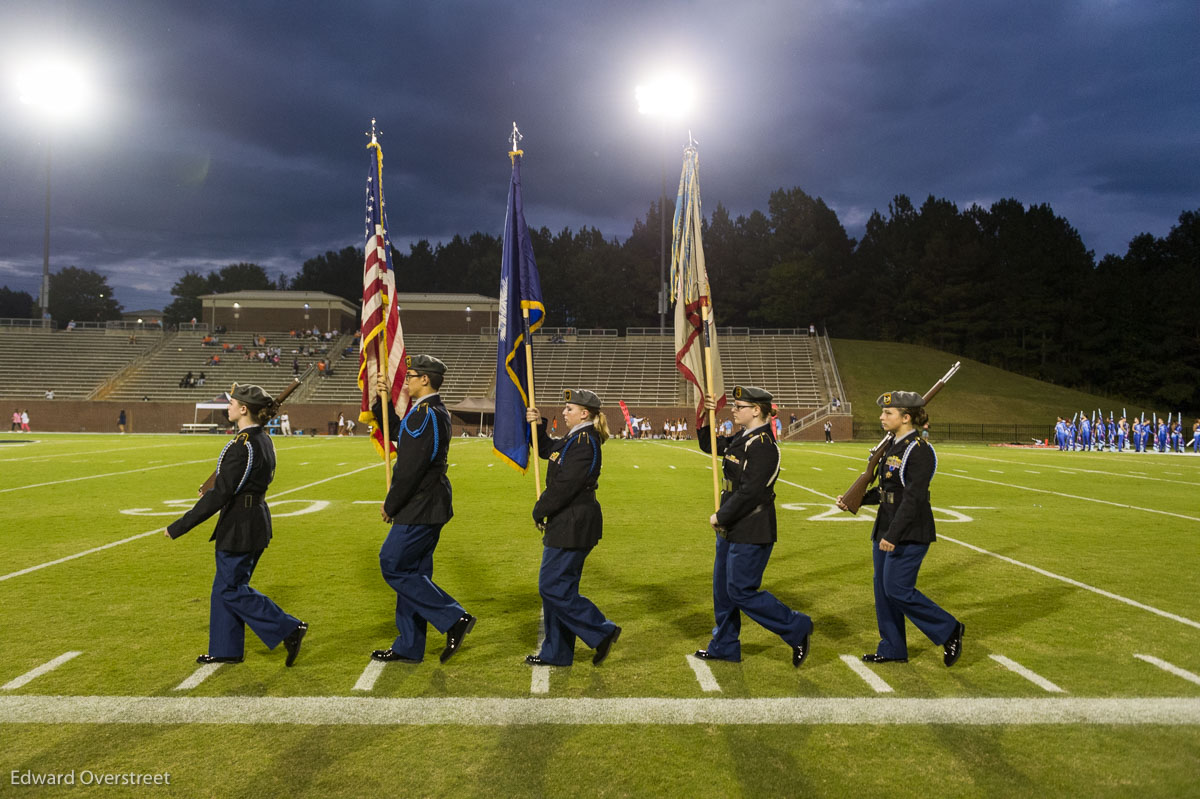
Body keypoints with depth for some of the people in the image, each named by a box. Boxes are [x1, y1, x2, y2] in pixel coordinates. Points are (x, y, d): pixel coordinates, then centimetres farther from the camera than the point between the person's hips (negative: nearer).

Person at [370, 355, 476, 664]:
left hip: (420, 509, -10)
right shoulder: (435, 412, 14)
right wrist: (383, 399, 14)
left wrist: (390, 506, -12)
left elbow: (410, 468, -23)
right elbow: (395, 432, 26)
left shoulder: (425, 414, -19)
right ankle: (408, 647, 22)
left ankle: (454, 618, -2)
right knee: (412, 572, 14)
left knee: (393, 566, -3)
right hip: (429, 507, 10)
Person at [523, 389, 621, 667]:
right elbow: (546, 450, 29)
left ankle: (603, 631, 3)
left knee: (552, 586, -6)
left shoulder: (584, 443, -18)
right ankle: (556, 653, 23)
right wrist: (538, 425, 13)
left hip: (573, 526, -11)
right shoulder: (573, 439, 14)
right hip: (567, 525, 11)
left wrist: (540, 510, -10)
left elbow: (565, 485, -22)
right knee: (558, 587, 14)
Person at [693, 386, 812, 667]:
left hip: (750, 534, -10)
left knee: (741, 592, -4)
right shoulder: (741, 438, 9)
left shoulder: (763, 445, -21)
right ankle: (724, 646, 29)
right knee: (722, 589, 16)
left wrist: (721, 517, -16)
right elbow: (709, 445, 23)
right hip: (732, 530, 10)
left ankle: (797, 628, 10)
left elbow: (750, 492, -26)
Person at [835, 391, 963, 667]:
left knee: (897, 589, -7)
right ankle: (892, 649, 24)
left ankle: (949, 630, 11)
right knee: (883, 589, 12)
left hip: (910, 534, -9)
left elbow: (914, 497, -23)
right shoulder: (893, 447, 11)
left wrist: (893, 535, -26)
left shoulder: (919, 450, -17)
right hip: (885, 530, 9)